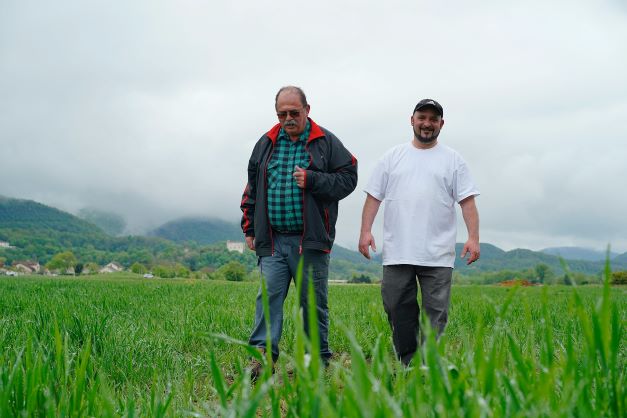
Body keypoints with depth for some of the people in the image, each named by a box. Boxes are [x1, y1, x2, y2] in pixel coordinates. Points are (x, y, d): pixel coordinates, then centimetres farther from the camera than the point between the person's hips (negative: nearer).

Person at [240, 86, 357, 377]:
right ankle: (262, 355, -12)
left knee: (314, 302, 6)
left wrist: (312, 180, -14)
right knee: (269, 295, -8)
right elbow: (252, 189, 19)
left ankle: (318, 361, 16)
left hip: (310, 240, -2)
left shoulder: (326, 143, 2)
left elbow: (348, 179, -1)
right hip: (272, 240, 3)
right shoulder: (266, 144, 13)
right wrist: (249, 228, 14)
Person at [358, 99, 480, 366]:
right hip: (397, 253, 2)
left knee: (436, 313, -2)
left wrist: (473, 238, -10)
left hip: (438, 255, -1)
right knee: (398, 309, 5)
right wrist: (366, 231, -2)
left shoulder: (453, 160, 8)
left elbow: (467, 201, 1)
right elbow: (373, 196, 9)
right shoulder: (392, 157, 12)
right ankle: (407, 364, 15)